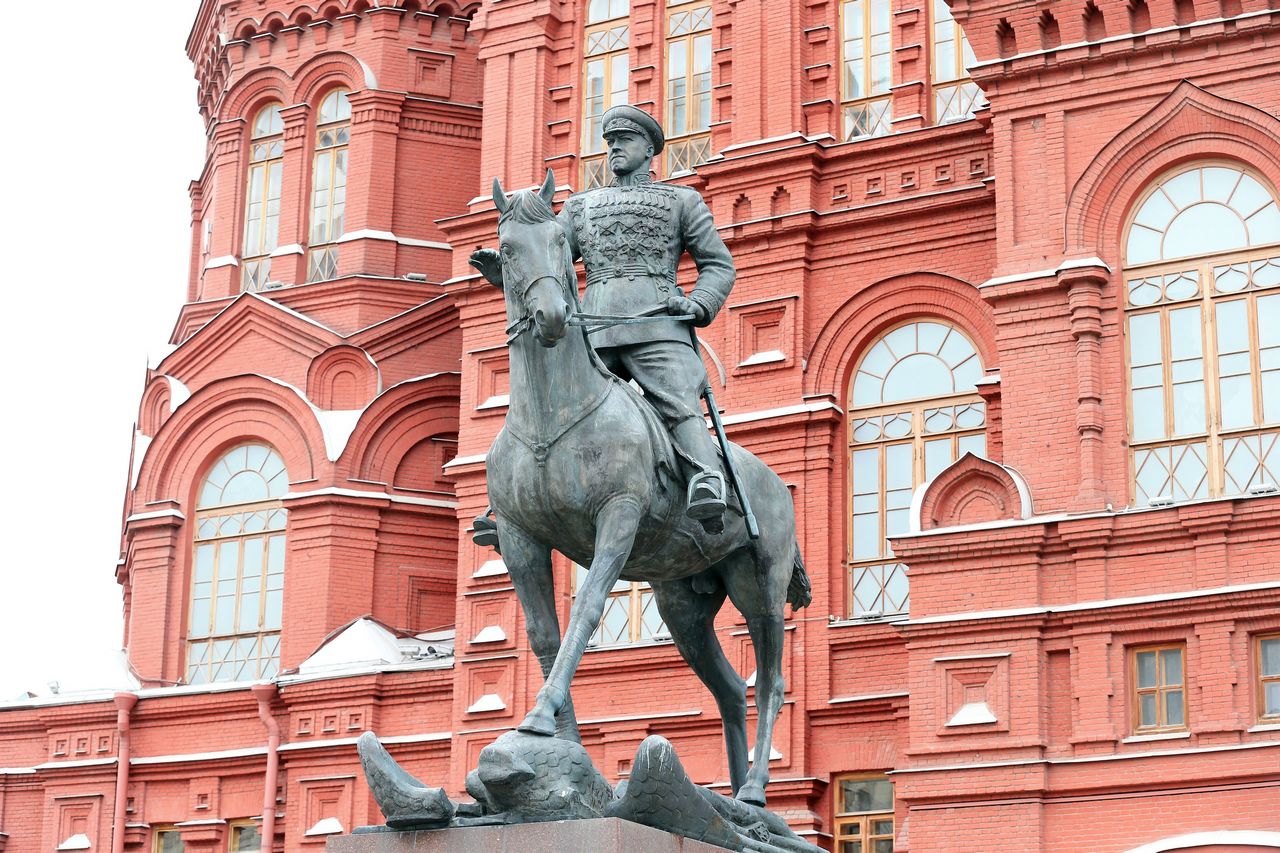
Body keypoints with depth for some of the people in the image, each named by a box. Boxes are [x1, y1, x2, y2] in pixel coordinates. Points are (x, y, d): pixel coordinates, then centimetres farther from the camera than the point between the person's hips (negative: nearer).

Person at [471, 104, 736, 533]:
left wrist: (699, 304, -4)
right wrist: (501, 270, 1)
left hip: (657, 324, -3)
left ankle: (708, 486, -43)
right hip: (593, 331, 3)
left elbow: (719, 264, 17)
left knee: (680, 408, -25)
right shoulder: (581, 205, 30)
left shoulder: (681, 200, 22)